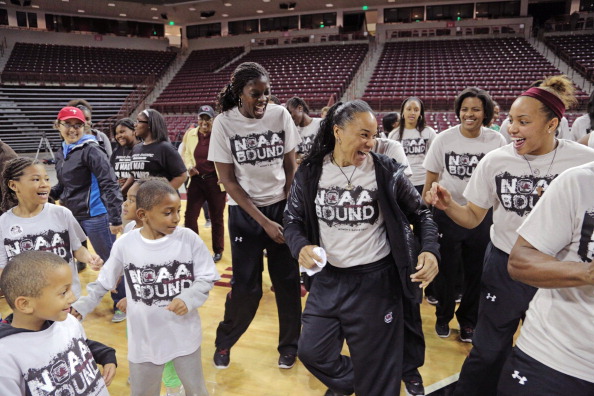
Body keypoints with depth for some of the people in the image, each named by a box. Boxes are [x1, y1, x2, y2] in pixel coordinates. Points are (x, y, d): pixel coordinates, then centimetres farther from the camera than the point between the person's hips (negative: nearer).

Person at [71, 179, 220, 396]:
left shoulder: (188, 238, -13)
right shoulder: (124, 244, -11)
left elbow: (207, 278, -8)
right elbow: (103, 283, 3)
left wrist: (188, 299, -24)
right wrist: (81, 307, -6)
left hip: (185, 335, 0)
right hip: (144, 339, 0)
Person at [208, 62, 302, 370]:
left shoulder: (280, 115, -6)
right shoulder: (224, 123, -11)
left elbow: (290, 166, 2)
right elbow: (228, 180, -9)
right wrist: (263, 221, -12)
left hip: (282, 206, 2)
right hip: (245, 211, -2)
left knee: (288, 280, 5)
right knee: (246, 285, 2)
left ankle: (289, 345, 26)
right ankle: (224, 342, 28)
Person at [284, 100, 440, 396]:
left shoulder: (387, 171, -8)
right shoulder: (310, 172, -3)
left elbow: (420, 215, 1)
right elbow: (292, 219, 4)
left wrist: (430, 250, -17)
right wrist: (300, 247, -18)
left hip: (375, 281, -3)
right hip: (328, 279, 3)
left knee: (376, 367, 9)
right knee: (311, 352, 15)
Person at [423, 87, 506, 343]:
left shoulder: (496, 141, -6)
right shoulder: (444, 139, -7)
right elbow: (431, 178, -1)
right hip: (447, 211, -1)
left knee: (476, 271, 11)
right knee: (446, 269, 10)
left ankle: (468, 320, 33)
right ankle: (443, 316, 33)